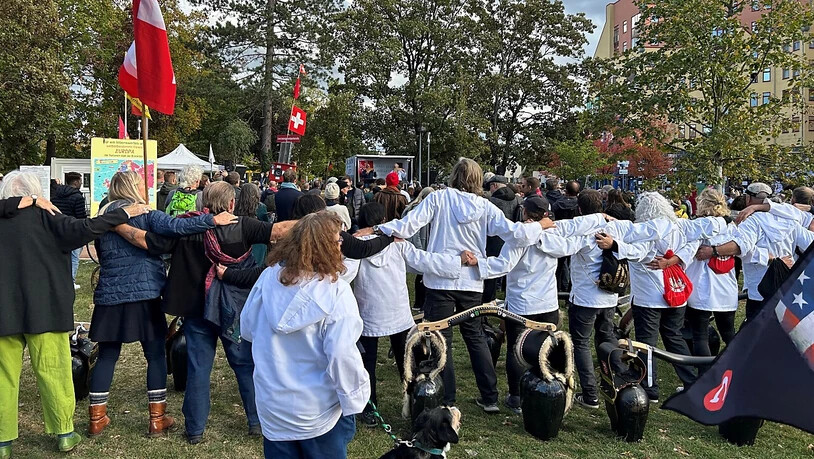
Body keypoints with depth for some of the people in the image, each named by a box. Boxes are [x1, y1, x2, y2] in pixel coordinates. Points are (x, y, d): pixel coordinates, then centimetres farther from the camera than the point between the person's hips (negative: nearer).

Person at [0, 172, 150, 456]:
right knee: (53, 372, 8)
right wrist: (124, 213, -17)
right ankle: (64, 433, 17)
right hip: (43, 309, -2)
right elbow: (83, 230, -19)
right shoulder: (44, 217, -8)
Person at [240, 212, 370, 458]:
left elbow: (247, 328, 5)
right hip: (320, 410, -4)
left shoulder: (268, 277, -8)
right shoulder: (335, 291, -23)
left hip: (272, 404, 4)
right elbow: (342, 354, -28)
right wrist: (355, 398, -14)